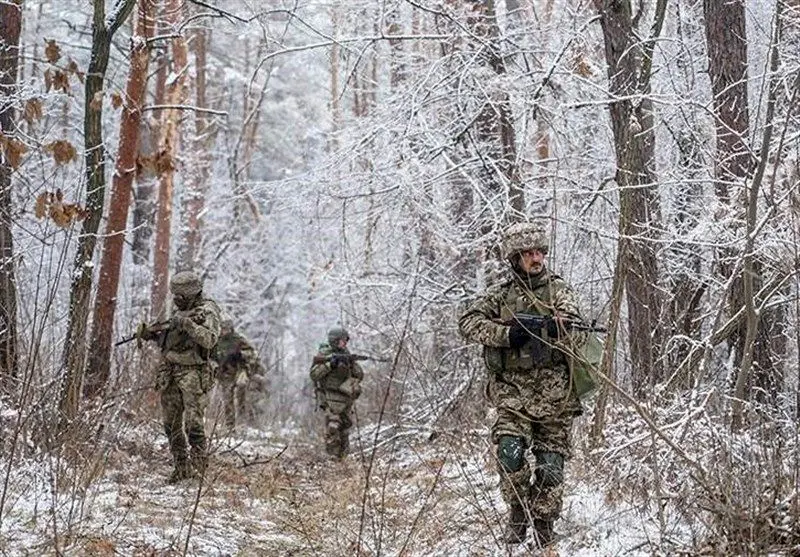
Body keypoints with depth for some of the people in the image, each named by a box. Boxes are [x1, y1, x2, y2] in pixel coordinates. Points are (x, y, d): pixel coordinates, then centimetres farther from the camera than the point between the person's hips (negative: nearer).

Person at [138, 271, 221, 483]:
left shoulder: (207, 311, -7)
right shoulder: (179, 311, 16)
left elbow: (210, 339, -22)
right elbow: (167, 337, 25)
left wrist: (188, 324, -29)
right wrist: (150, 334, 8)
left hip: (193, 373, -8)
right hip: (170, 373, 8)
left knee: (193, 423, -11)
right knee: (171, 424, 8)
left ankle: (199, 465, -6)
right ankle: (181, 467, 15)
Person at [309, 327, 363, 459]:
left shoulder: (346, 355, 12)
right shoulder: (324, 354, -3)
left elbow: (360, 376, 10)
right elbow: (313, 374, -12)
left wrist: (352, 363, -9)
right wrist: (330, 364, -20)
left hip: (346, 398, 6)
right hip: (331, 398, -6)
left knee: (344, 429, 11)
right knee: (332, 428, -18)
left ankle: (343, 457, 22)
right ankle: (333, 457, -17)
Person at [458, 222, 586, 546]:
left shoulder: (558, 289, 7)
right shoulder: (501, 295, 11)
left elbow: (572, 332, -7)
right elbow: (468, 322, -1)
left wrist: (556, 327, -31)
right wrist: (506, 334, -14)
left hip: (554, 391, 0)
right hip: (513, 389, 0)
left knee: (550, 465, 1)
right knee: (510, 452, -19)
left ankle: (543, 529, 15)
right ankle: (518, 510, 2)